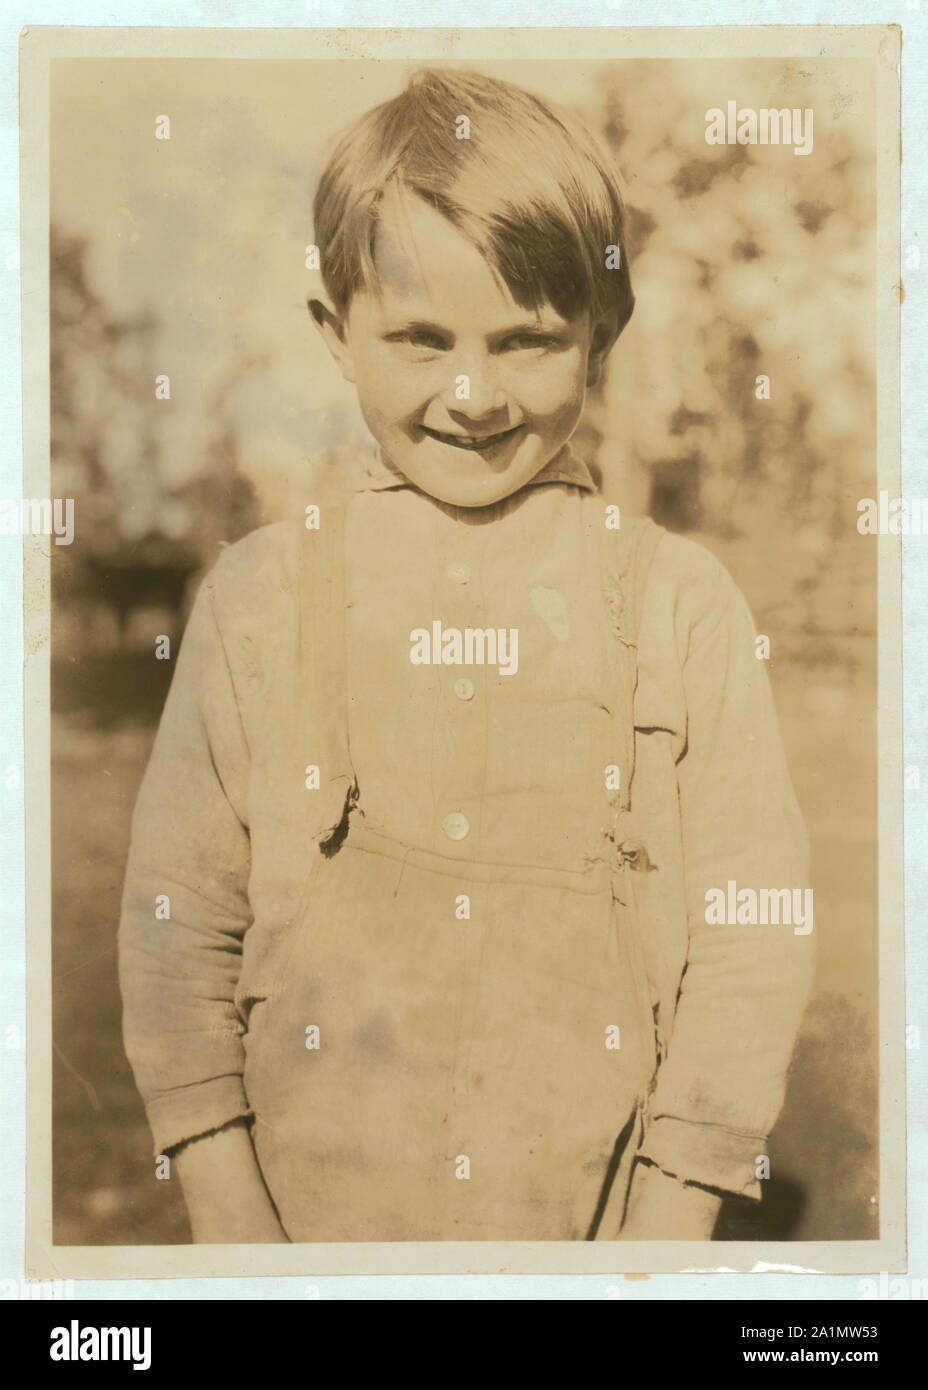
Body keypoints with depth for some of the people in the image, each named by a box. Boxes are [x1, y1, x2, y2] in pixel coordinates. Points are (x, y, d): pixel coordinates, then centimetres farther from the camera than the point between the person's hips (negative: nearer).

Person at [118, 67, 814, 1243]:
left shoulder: (683, 606, -6)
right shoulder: (258, 596, -3)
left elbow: (749, 943, -4)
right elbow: (176, 923, -1)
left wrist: (667, 1235, -6)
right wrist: (231, 1231, -4)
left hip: (595, 1215, 0)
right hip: (312, 1212, 1)